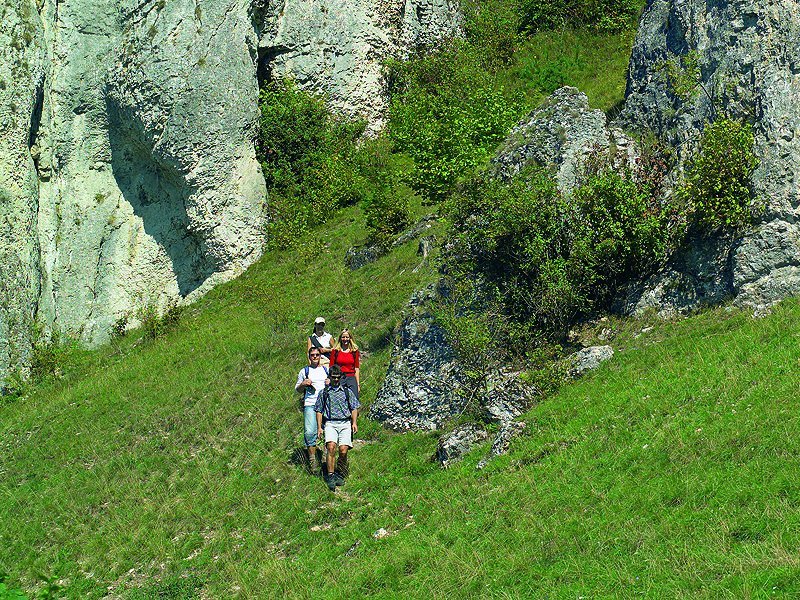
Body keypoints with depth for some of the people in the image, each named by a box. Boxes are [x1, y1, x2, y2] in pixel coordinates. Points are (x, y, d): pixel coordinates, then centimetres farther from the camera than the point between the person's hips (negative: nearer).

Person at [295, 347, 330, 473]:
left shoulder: (326, 370, 18)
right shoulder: (304, 371, 14)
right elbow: (297, 389, 18)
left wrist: (331, 383, 1)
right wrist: (303, 384, -3)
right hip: (310, 405, -1)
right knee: (310, 432, -13)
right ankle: (312, 460, -7)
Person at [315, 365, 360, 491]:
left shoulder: (347, 392, 18)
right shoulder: (324, 393, 16)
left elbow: (354, 408, 16)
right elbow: (319, 411, 16)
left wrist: (354, 422, 1)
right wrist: (319, 427, 7)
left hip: (345, 423, 1)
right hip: (330, 423, -1)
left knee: (343, 450, -15)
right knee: (331, 446, -24)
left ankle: (340, 475, 3)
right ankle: (330, 476, -24)